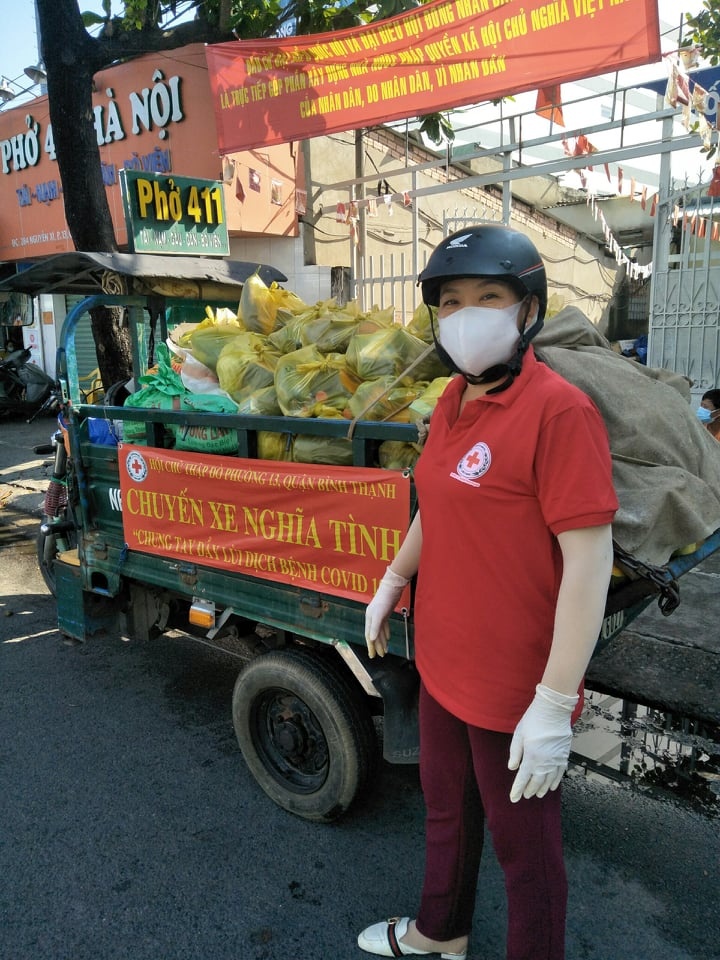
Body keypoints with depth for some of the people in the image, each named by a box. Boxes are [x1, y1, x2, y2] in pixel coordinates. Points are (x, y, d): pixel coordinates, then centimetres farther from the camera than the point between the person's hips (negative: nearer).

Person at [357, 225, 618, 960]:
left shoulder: (559, 411, -22)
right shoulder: (453, 403, 2)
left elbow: (588, 561, -23)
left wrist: (554, 706, -22)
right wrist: (391, 583, 17)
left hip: (514, 690, -8)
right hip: (442, 665, 8)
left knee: (523, 846, 16)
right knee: (446, 811, 29)